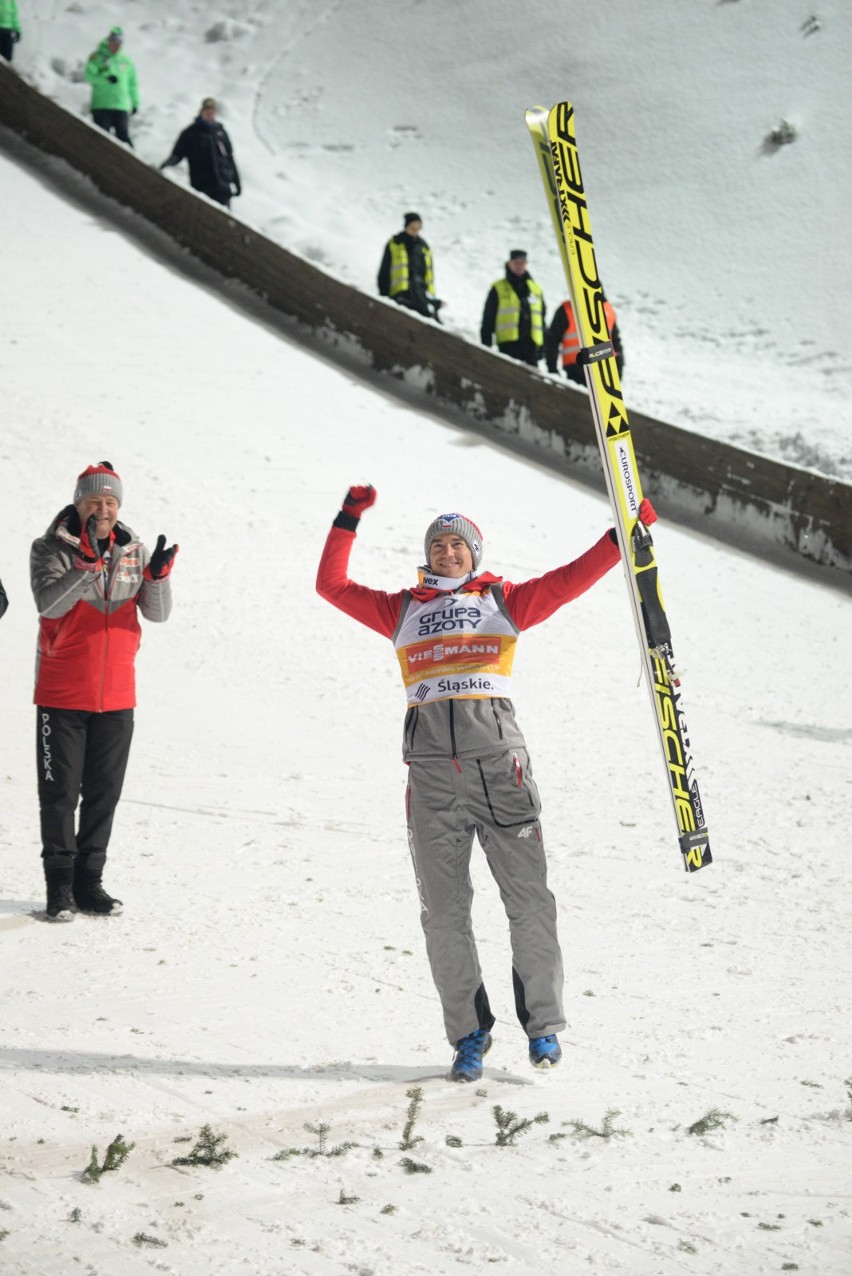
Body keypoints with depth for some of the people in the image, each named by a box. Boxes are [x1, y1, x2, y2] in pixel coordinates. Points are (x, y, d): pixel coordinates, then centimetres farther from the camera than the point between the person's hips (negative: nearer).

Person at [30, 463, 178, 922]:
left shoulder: (133, 550, 5)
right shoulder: (51, 548, -7)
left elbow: (157, 612, -3)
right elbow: (49, 603, -24)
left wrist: (158, 574, -23)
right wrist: (88, 563, -37)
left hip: (116, 695, 4)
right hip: (62, 694, -4)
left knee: (104, 792, 8)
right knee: (60, 792, 1)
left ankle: (89, 881, 17)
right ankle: (60, 885, 8)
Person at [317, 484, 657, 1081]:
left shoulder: (504, 601, 15)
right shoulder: (402, 610, 19)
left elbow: (569, 580, 8)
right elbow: (333, 585, 17)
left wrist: (622, 535, 0)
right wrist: (348, 521, 12)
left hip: (499, 761, -1)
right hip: (432, 768, 2)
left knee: (529, 899, -4)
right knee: (444, 910, 1)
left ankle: (544, 1025, 7)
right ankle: (469, 1033, 10)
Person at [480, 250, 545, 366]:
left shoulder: (535, 289, 17)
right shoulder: (498, 289, 6)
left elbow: (541, 320, 20)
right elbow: (488, 320, 5)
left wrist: (542, 346, 14)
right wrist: (486, 346, -2)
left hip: (531, 344, 4)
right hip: (508, 344, -4)